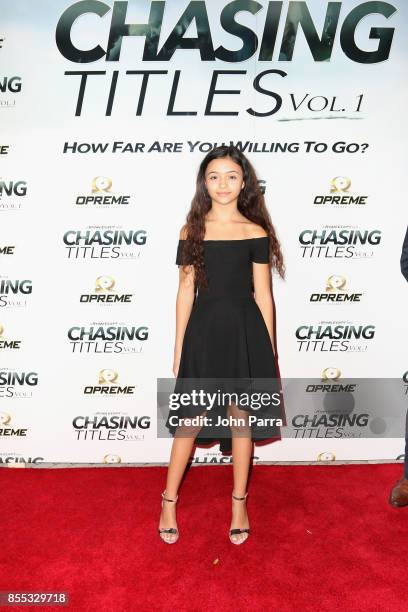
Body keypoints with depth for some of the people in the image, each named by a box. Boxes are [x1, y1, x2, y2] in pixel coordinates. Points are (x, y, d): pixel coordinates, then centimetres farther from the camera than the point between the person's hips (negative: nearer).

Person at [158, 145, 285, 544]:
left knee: (241, 418, 10)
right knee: (192, 419, 5)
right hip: (203, 331, 0)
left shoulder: (256, 233, 1)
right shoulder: (191, 231, 2)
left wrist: (269, 350, 2)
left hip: (245, 331, 0)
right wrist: (178, 349, 2)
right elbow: (185, 292, 3)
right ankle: (169, 501, 24)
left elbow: (263, 295, 2)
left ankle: (239, 503, 28)